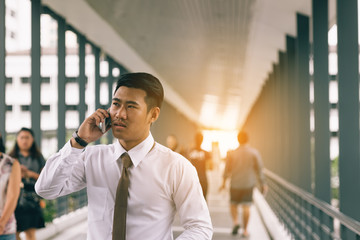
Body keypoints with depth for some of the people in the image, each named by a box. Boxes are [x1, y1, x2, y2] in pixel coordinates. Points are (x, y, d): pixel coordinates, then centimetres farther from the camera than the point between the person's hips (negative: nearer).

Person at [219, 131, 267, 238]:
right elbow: (259, 169, -4)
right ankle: (245, 230, 5)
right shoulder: (254, 152, -6)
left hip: (235, 184, 0)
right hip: (248, 183, 0)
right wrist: (262, 184, 4)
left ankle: (235, 221, -7)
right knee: (246, 206, 5)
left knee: (233, 204, 16)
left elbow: (227, 169, 1)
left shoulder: (231, 153, -5)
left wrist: (224, 182, 12)